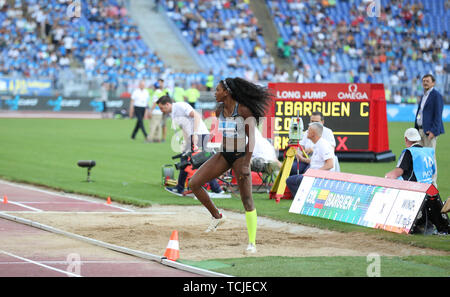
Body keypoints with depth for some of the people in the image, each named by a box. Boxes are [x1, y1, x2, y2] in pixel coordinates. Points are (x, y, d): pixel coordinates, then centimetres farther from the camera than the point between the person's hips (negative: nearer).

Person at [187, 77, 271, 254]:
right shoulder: (219, 110, 5)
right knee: (194, 183, -5)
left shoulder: (244, 110, -14)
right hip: (224, 155, 7)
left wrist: (246, 163, -22)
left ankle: (252, 243, -2)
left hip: (241, 156, -7)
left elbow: (251, 138, -16)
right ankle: (217, 216, 12)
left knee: (247, 199, -8)